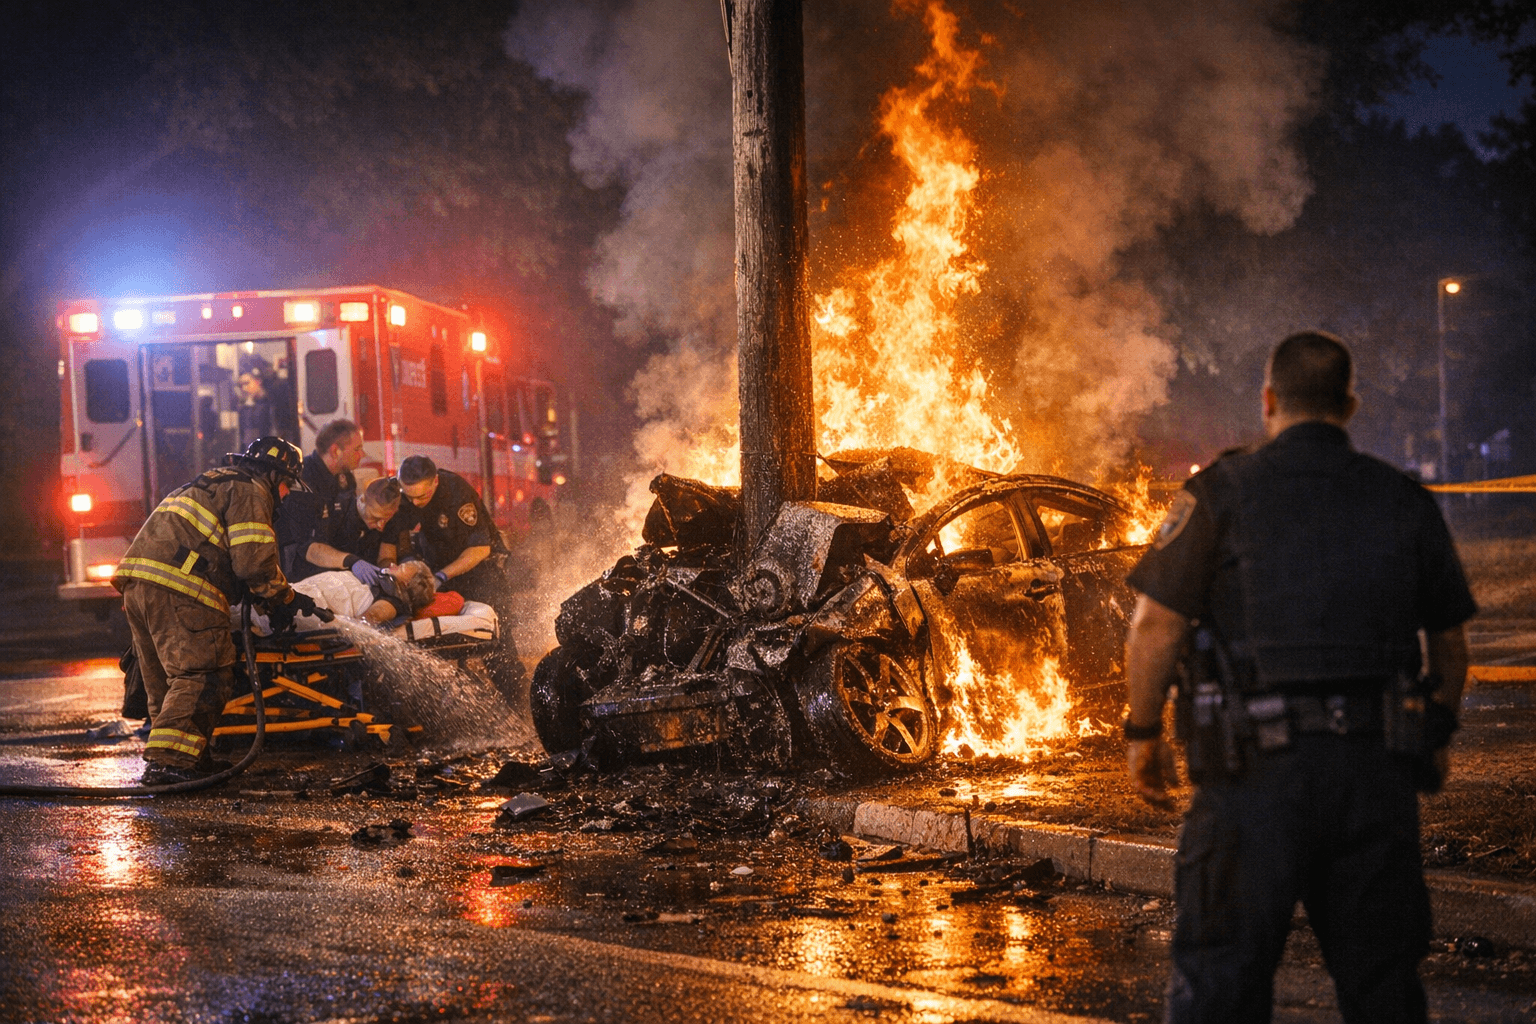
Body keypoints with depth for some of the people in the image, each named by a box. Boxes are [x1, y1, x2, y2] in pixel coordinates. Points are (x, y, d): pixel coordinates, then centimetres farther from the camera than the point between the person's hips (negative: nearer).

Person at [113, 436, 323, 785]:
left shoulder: (213, 483, 34)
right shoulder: (249, 491, 2)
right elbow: (254, 561, -9)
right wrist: (284, 599, 7)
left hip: (136, 582, 10)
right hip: (178, 590, -10)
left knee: (166, 677, 16)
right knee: (202, 677, -12)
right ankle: (168, 761, -22)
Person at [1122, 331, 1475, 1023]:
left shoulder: (1222, 493, -2)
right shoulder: (1405, 503, 8)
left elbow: (1154, 628, -5)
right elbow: (1450, 641, 15)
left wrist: (1142, 732, 8)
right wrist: (1436, 738, 29)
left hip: (1258, 766, -3)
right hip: (1378, 770, 3)